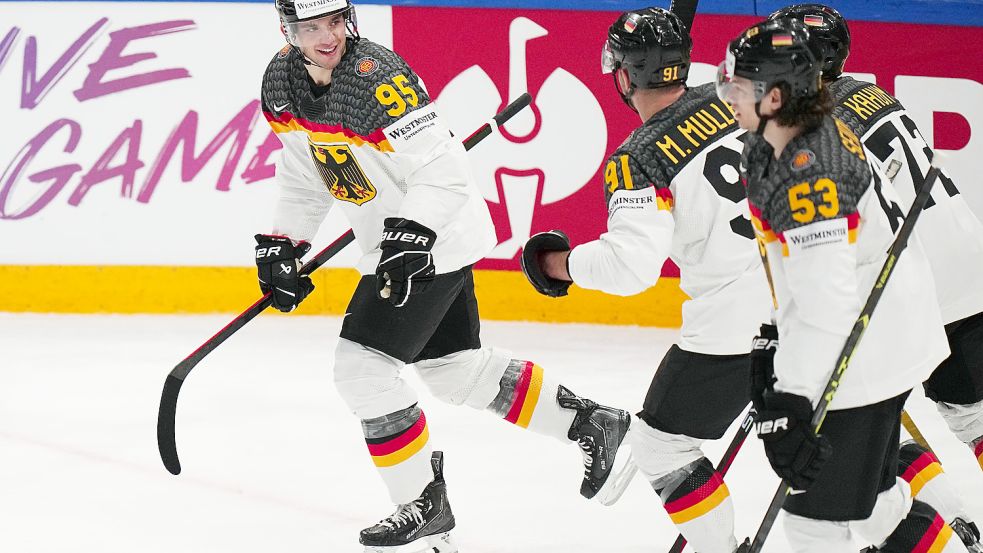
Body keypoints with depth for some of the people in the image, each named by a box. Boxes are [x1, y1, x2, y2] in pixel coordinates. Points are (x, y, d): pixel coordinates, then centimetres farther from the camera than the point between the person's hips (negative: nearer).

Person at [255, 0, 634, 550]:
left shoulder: (376, 77, -27)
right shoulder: (283, 83, -2)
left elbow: (442, 169, -28)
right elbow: (304, 177, 12)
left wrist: (410, 235, -37)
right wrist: (282, 244, 5)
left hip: (438, 237, -9)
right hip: (392, 246, 9)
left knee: (363, 365, -13)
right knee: (455, 369, 17)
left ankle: (424, 505, 1)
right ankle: (593, 425, 32)